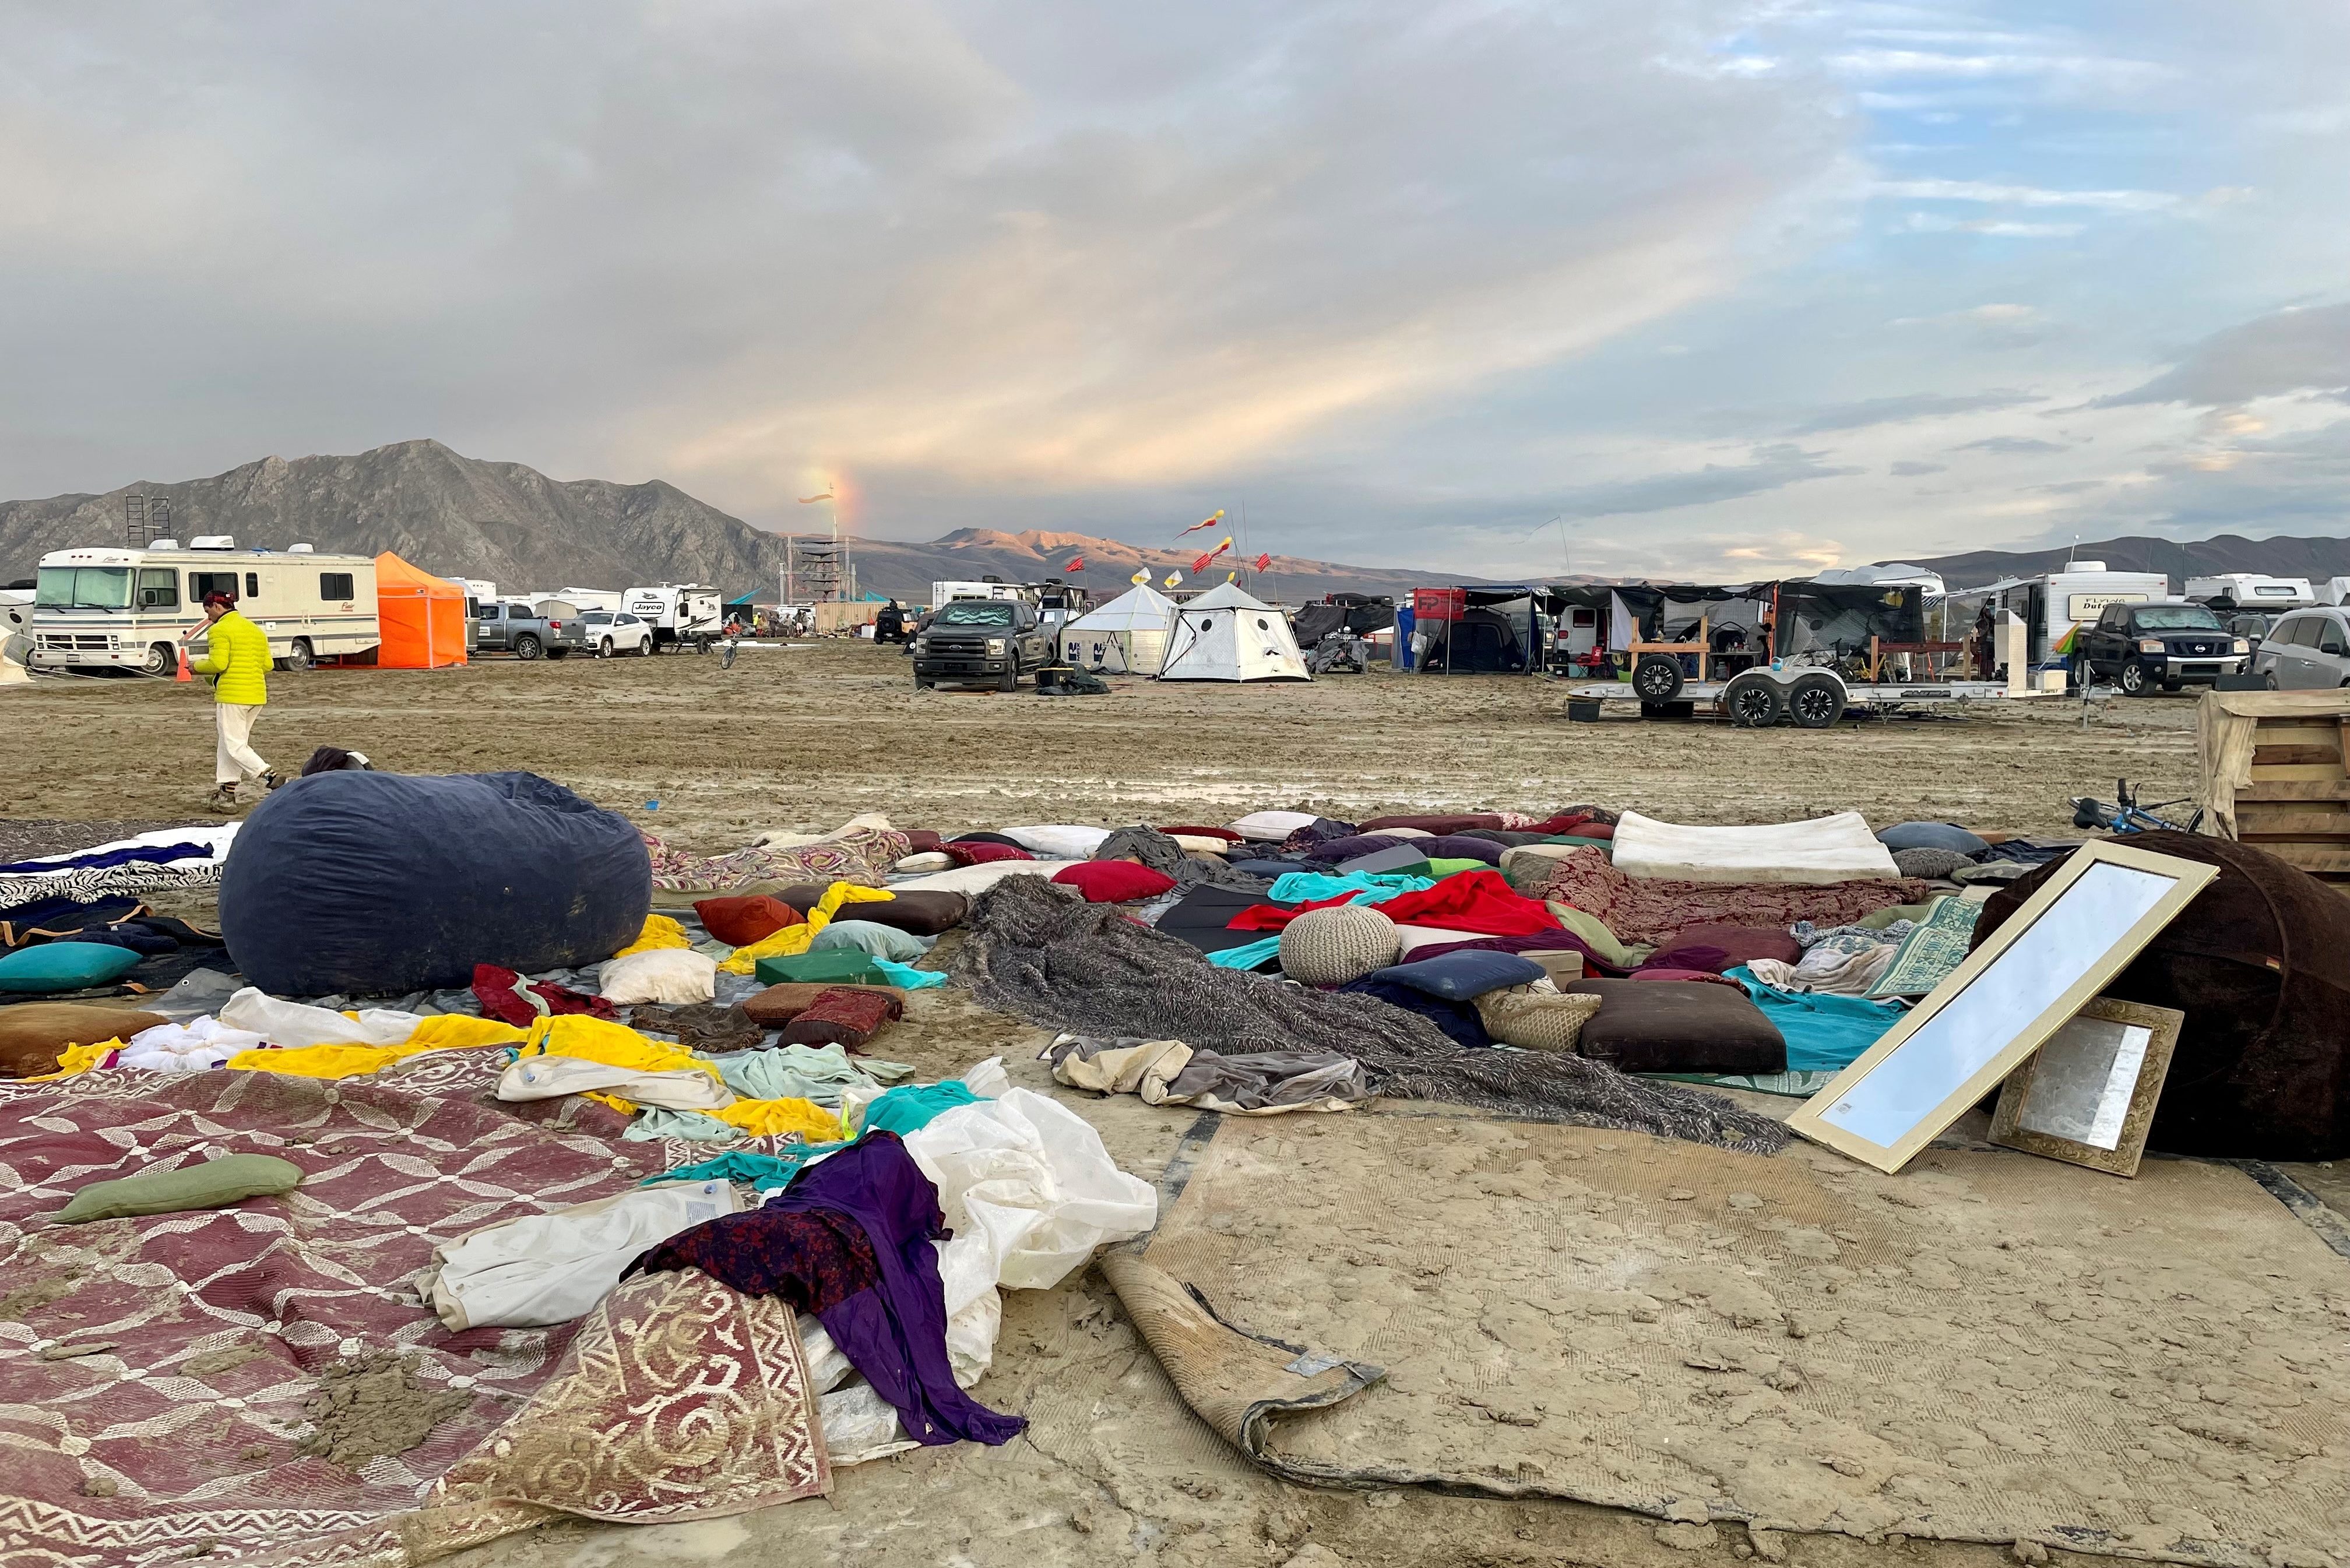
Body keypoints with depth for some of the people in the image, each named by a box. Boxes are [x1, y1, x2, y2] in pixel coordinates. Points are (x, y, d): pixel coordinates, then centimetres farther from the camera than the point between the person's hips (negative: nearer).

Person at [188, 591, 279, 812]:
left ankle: (270, 778, -23)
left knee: (235, 747, -5)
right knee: (227, 744, 16)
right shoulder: (256, 630, 16)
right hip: (257, 695, 8)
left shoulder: (219, 630, -8)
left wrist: (197, 666, 1)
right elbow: (267, 665, 13)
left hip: (232, 695, -8)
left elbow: (218, 663, -17)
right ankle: (226, 796, 17)